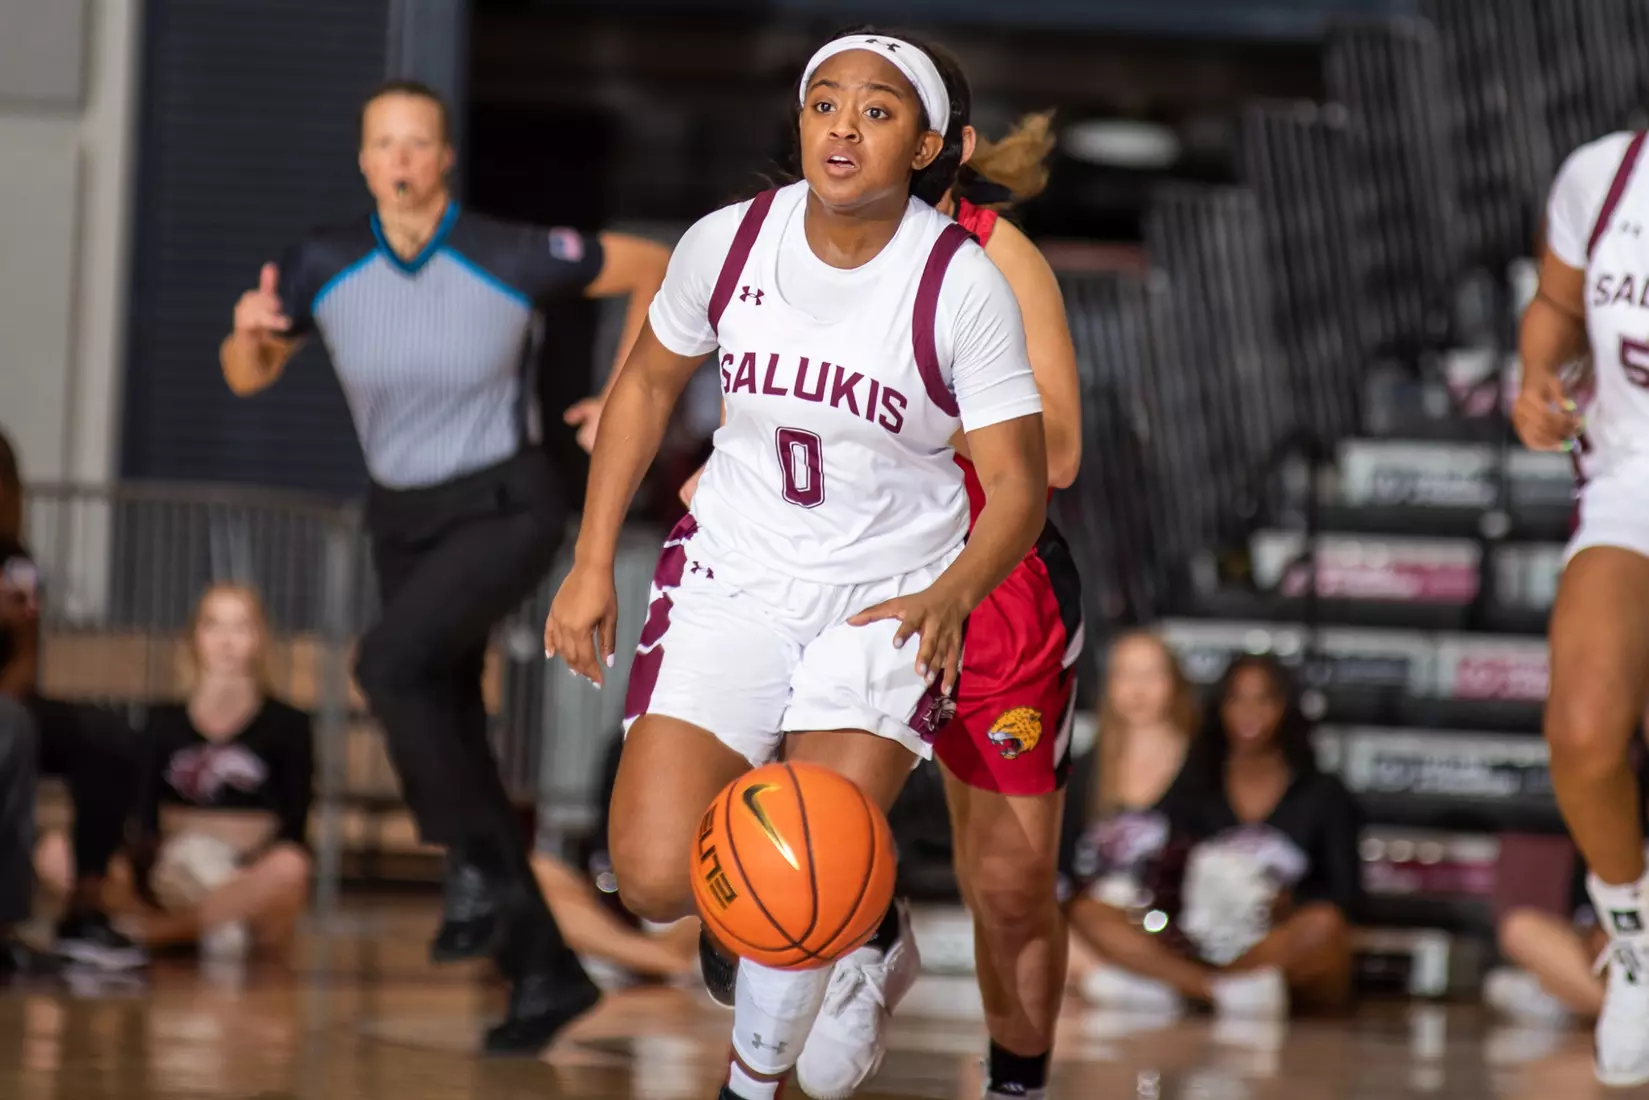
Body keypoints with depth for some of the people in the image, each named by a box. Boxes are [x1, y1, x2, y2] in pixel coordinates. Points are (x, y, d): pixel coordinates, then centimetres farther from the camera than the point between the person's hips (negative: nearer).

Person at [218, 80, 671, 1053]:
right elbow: (248, 377, 4)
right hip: (406, 522, 5)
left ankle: (476, 862, -10)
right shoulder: (326, 267, -9)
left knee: (389, 666, -28)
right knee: (453, 743, 9)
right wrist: (249, 329, -20)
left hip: (506, 509, -5)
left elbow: (654, 267, -4)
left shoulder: (514, 259, -18)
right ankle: (545, 971, 22)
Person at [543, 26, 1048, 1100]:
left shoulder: (964, 284, -15)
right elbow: (648, 382, 11)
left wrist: (952, 597, -34)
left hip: (891, 597, -2)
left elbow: (1019, 483, -14)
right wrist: (594, 561, 7)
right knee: (658, 880, -13)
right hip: (734, 574, 2)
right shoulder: (727, 242, -7)